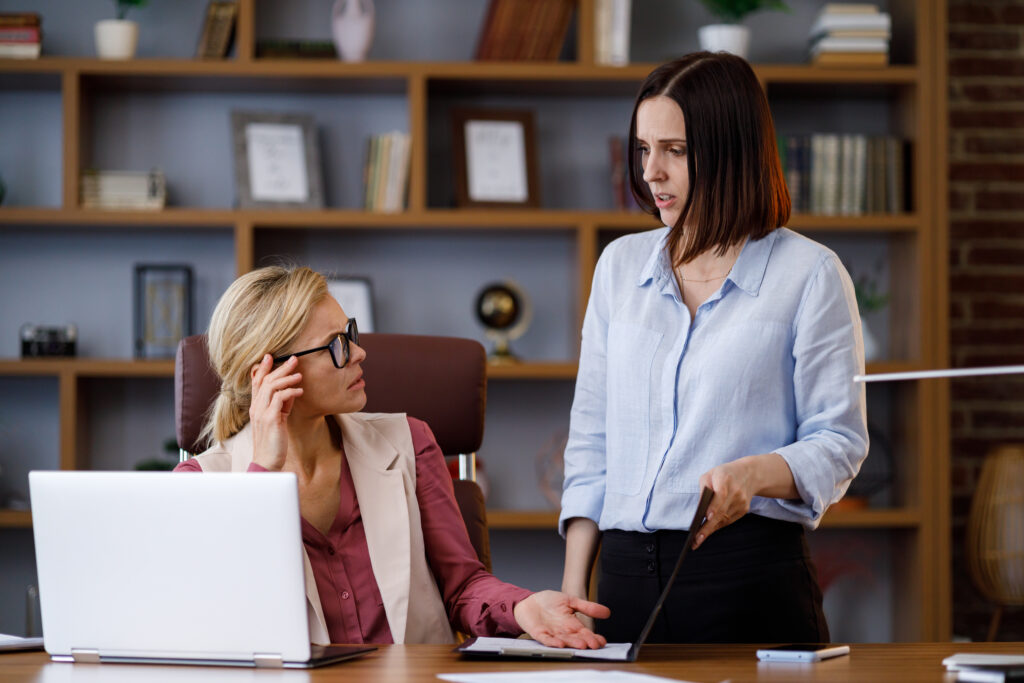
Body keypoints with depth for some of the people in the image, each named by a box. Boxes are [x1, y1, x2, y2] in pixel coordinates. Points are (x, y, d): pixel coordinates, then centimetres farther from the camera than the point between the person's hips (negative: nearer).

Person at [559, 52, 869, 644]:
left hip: (751, 571, -4)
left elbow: (839, 442, -3)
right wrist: (573, 588, 6)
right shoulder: (621, 264, 13)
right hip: (627, 570, 4)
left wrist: (754, 473, -24)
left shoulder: (810, 274, -1)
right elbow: (592, 439, 13)